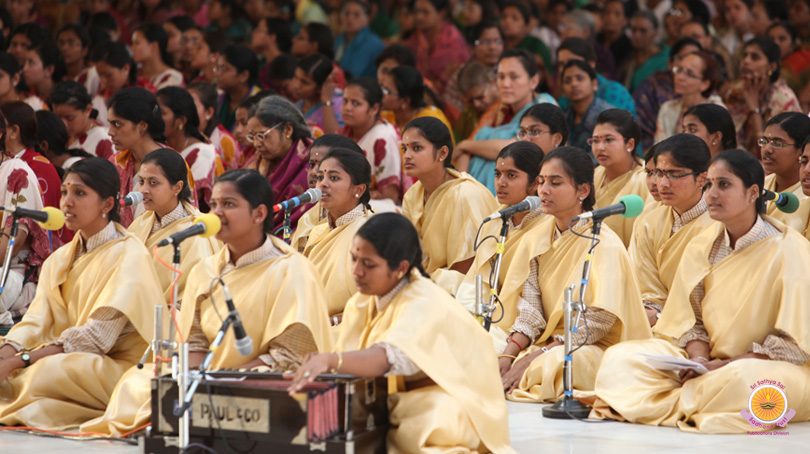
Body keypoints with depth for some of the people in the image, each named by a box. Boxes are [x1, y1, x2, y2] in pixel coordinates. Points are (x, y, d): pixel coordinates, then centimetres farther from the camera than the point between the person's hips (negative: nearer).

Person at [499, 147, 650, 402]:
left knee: (548, 365, -38)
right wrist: (508, 355, -12)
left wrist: (533, 359, -22)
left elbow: (596, 322, -18)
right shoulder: (543, 234, 9)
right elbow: (530, 305, 5)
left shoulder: (605, 245, -13)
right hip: (550, 341, 6)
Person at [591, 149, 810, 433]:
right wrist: (700, 359, -13)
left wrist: (726, 366, -19)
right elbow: (690, 321, 10)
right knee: (619, 359, -10)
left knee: (745, 380, -42)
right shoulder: (701, 247, 7)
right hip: (712, 360, 6)